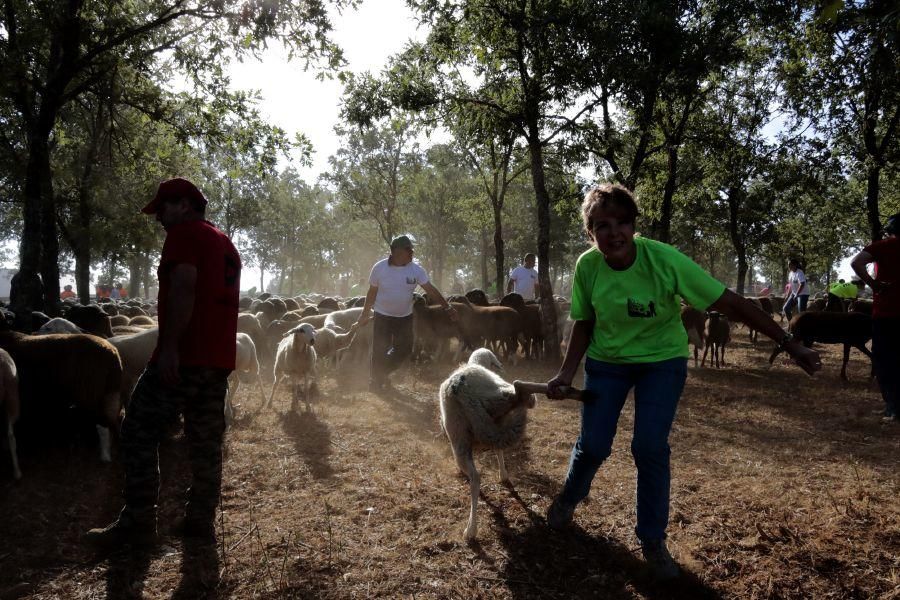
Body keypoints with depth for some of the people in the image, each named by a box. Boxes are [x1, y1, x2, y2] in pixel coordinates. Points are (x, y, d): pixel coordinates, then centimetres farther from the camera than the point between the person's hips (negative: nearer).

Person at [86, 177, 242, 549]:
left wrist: (169, 346, -23)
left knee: (139, 433, 1)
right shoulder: (226, 244, 22)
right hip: (219, 358, 9)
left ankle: (138, 523, 4)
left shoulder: (184, 233, -4)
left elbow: (183, 286, -19)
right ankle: (201, 522, 14)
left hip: (182, 356, -8)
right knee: (206, 442, 10)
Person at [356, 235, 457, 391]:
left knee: (404, 349, 8)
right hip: (383, 315, -2)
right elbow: (372, 292, -2)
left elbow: (431, 290, -10)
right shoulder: (379, 268, -13)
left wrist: (447, 307, -16)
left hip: (405, 317, 3)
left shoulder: (416, 270, -10)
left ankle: (382, 373, 32)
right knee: (380, 350, 1)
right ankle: (376, 380, 23)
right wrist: (365, 314, 3)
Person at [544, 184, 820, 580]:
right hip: (607, 361, 2)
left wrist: (790, 345, -20)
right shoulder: (587, 266, -19)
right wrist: (566, 373, -13)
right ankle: (568, 499, 33)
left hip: (662, 360, -1)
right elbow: (584, 324, -4)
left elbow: (731, 304, -23)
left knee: (650, 447, -10)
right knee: (592, 445, -1)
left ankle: (653, 540, 13)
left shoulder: (664, 260, -27)